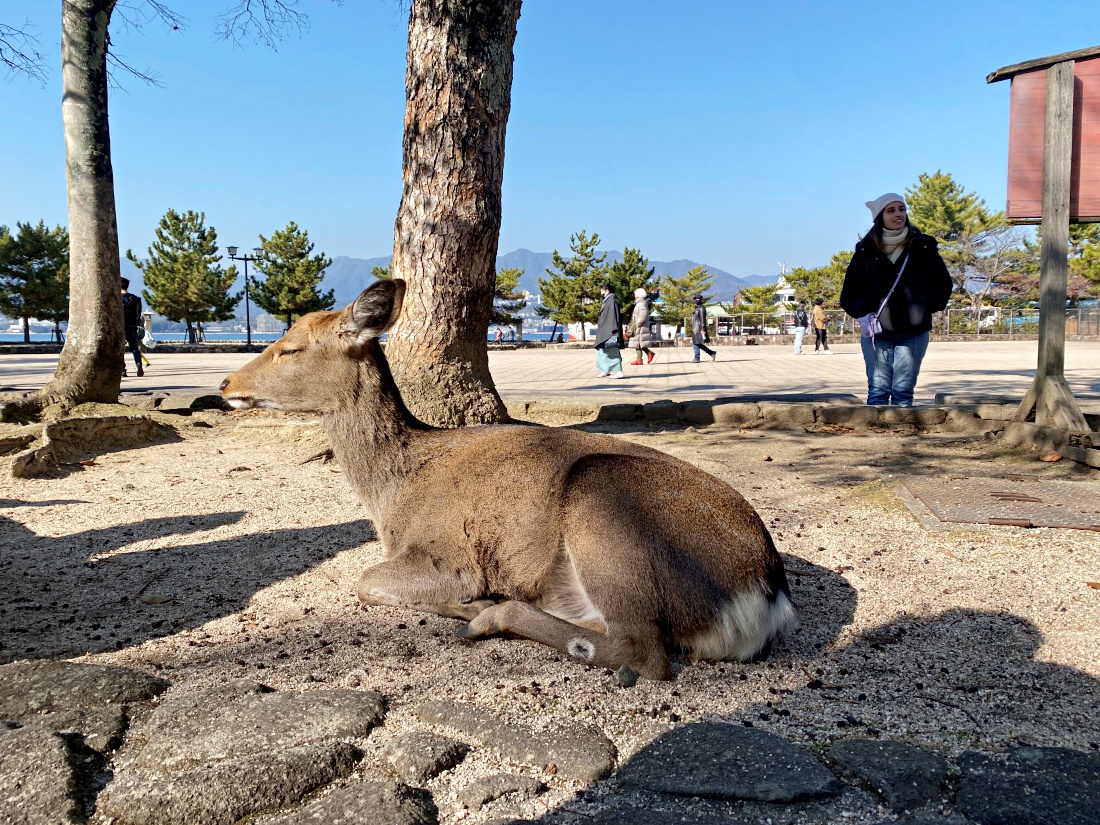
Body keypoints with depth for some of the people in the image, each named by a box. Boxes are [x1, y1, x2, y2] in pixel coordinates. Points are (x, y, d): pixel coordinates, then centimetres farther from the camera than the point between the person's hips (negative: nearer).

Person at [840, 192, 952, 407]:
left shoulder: (923, 247, 5)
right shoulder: (866, 250, 4)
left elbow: (943, 285, 10)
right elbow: (850, 291, 7)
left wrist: (924, 308, -4)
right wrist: (862, 314, -8)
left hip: (913, 333, 0)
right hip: (876, 333, 0)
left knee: (904, 392, 1)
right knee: (877, 391, -2)